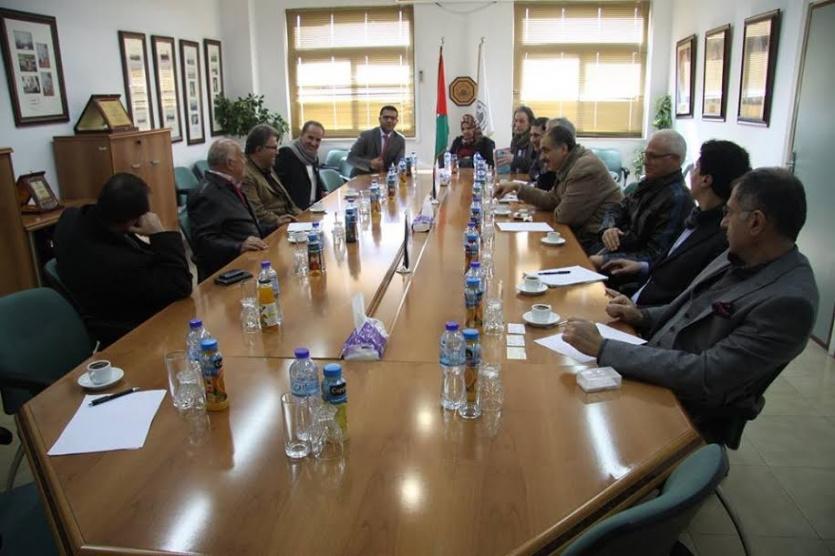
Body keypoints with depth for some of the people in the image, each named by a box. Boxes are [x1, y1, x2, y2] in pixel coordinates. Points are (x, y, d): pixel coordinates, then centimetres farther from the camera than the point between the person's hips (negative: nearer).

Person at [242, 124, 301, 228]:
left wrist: (301, 215, 10)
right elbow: (254, 211, -24)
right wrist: (276, 220, -28)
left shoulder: (267, 169, 20)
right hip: (272, 231, -10)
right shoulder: (245, 175, -14)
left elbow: (284, 197, 23)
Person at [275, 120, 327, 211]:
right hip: (295, 210, -9)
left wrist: (323, 191, 10)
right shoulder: (286, 153, -10)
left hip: (313, 207, 9)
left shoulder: (314, 156, 15)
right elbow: (277, 181, -18)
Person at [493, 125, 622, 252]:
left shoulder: (585, 168, -22)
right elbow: (550, 200, 15)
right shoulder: (570, 165, 10)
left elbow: (564, 215, -20)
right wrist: (517, 187, 10)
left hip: (599, 239, -8)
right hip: (585, 233, 8)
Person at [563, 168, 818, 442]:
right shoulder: (740, 257, 3)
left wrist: (603, 348, -28)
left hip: (685, 412, -7)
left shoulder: (789, 300, -25)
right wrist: (641, 316, -3)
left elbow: (706, 377, -29)